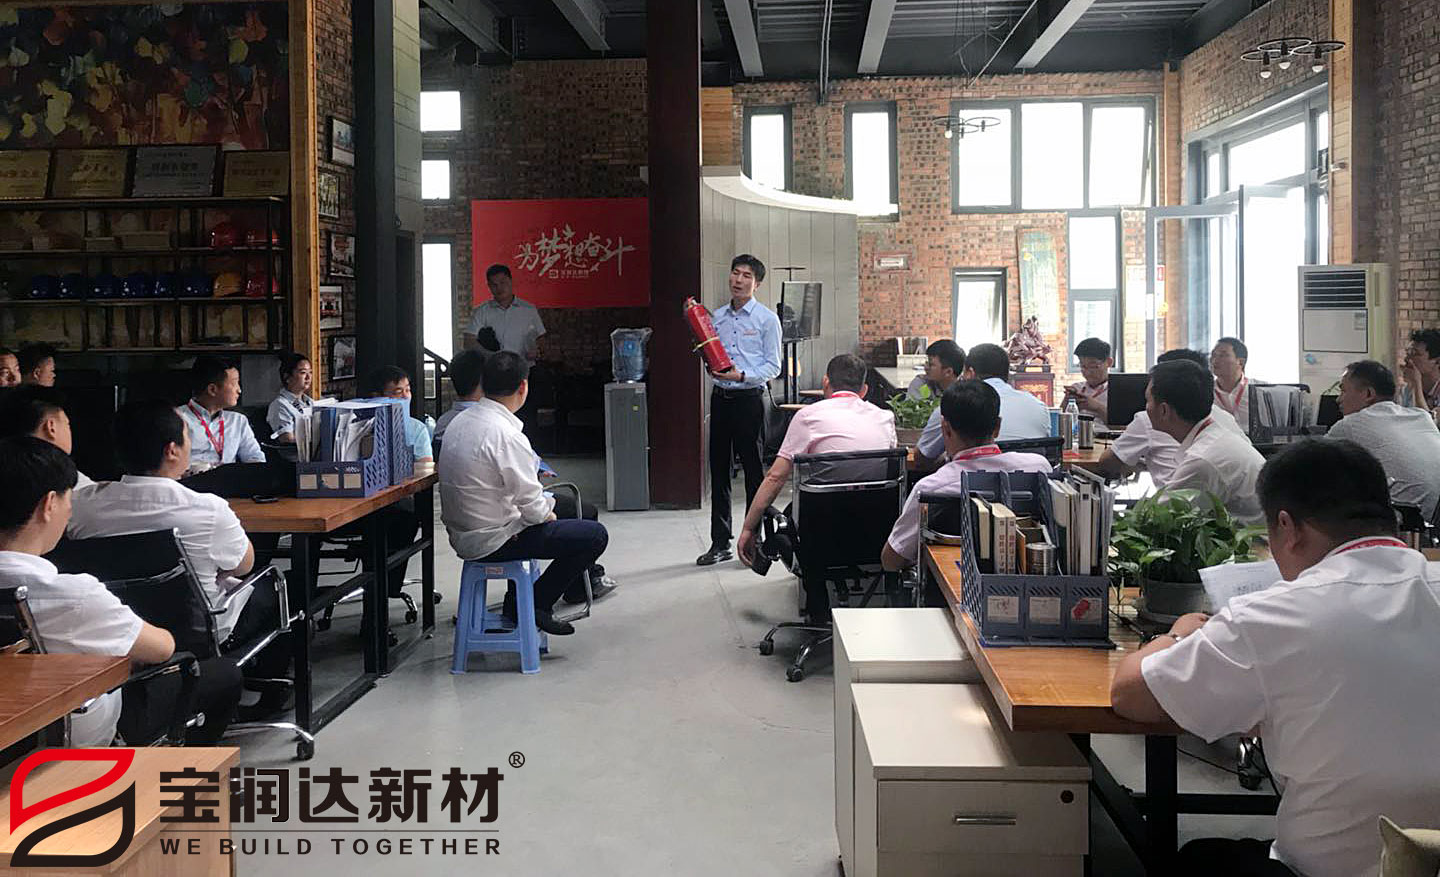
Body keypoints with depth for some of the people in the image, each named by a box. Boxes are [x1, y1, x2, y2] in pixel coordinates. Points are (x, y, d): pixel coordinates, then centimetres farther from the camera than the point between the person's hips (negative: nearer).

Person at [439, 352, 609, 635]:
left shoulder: (460, 421, 5)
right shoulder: (506, 434, -23)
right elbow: (532, 506, -20)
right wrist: (547, 513, 2)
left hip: (461, 534, 10)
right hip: (491, 542, -10)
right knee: (595, 535, -8)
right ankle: (532, 605, 3)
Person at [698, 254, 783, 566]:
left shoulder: (767, 319, -2)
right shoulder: (716, 316, 13)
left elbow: (773, 366, -5)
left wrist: (742, 375, -19)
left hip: (749, 398, -5)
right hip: (720, 398, 5)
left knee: (753, 470, -1)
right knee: (718, 470, 7)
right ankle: (720, 543, 14)